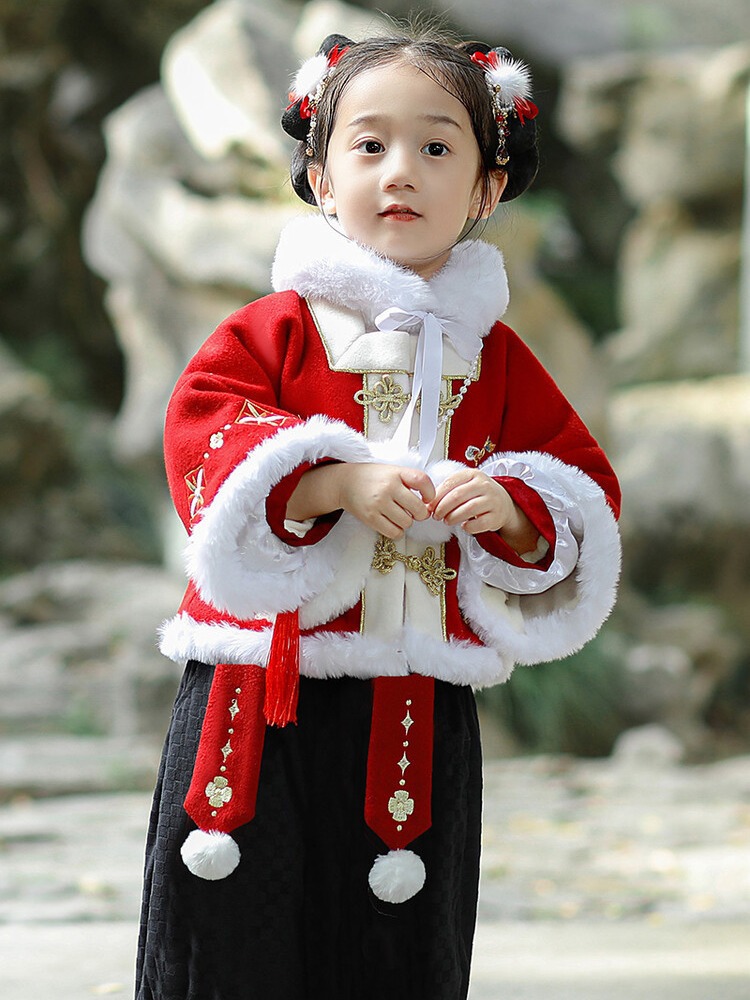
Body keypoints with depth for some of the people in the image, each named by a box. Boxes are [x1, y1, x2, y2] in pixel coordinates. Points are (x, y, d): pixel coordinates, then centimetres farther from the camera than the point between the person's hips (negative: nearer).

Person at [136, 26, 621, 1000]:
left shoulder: (495, 358, 8)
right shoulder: (275, 329, 0)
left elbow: (585, 491, 9)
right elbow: (201, 439, -13)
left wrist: (511, 510, -13)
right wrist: (340, 483, -23)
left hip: (420, 705, 2)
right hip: (262, 688, -2)